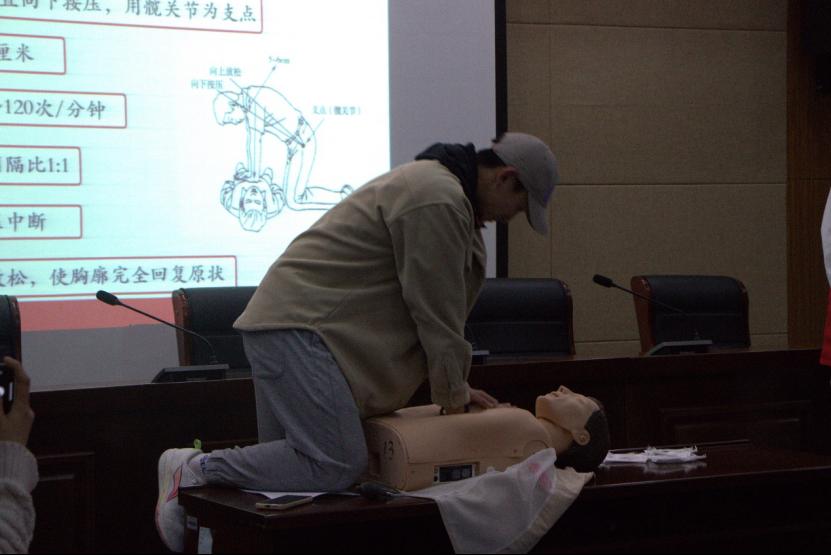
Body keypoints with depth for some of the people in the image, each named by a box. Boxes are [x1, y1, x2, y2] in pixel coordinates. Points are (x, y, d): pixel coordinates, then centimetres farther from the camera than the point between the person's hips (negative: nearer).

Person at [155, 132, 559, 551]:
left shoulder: (432, 183, 21)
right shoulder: (438, 200, -14)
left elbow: (437, 307, 25)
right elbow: (436, 311, -12)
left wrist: (455, 385, 22)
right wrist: (453, 396, -1)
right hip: (297, 327, -11)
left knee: (288, 463, 10)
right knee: (336, 465, -18)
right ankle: (196, 469, -10)